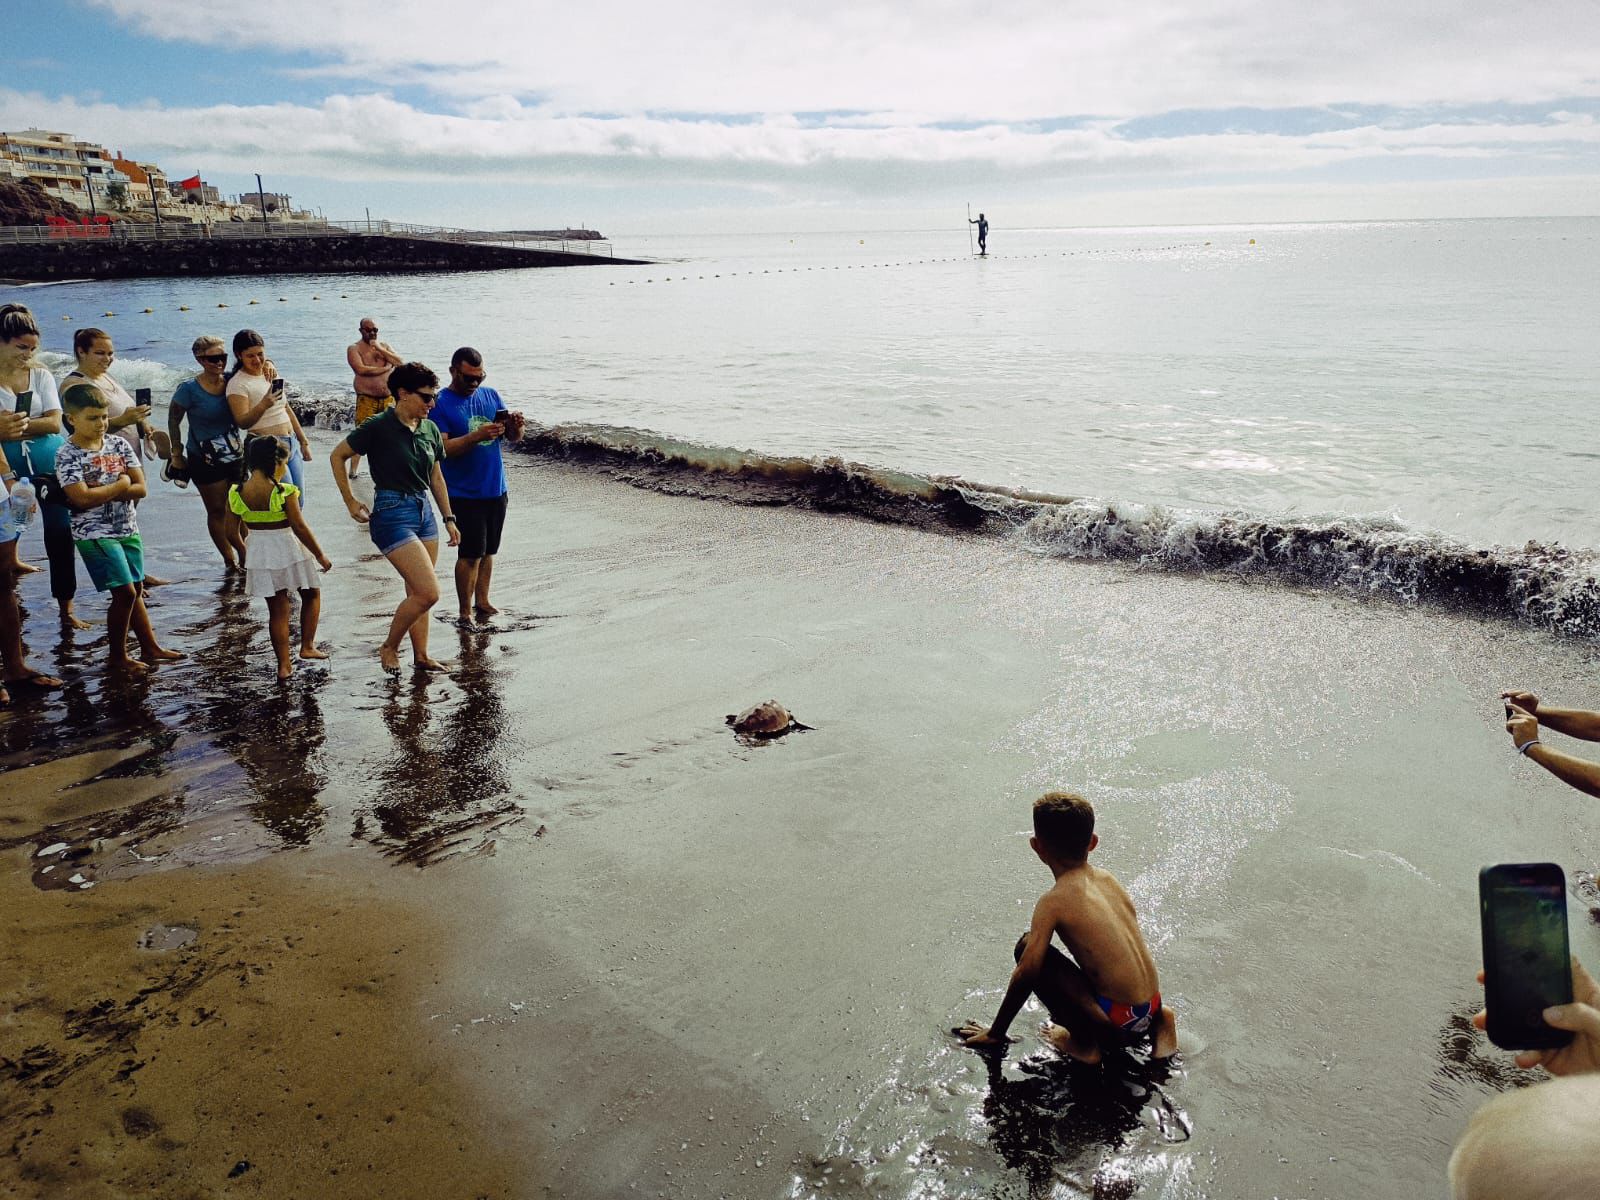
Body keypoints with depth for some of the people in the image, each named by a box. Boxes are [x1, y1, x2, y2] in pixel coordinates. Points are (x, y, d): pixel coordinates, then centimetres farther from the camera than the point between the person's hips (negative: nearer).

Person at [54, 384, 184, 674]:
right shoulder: (68, 455, -12)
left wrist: (100, 492, -14)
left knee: (136, 590, 13)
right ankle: (118, 656, 7)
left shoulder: (118, 444, 2)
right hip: (95, 534, -6)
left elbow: (141, 488, -3)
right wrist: (121, 485, -13)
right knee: (125, 592, -7)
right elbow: (82, 498, -23)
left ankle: (150, 647, 24)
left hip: (128, 528, 6)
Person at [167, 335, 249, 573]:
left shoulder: (231, 382, -1)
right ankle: (230, 560, 16)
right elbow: (173, 421, -2)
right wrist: (177, 455, 0)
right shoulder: (189, 389, -12)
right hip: (205, 461, -4)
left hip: (234, 455, 4)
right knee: (217, 511, 5)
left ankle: (244, 558, 19)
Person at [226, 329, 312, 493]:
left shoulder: (271, 373, 12)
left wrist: (303, 442, 20)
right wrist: (263, 405, -36)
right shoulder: (237, 383, -9)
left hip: (292, 444, 7)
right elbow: (242, 422, -18)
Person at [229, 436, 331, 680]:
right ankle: (307, 646, 19)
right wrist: (320, 555, -6)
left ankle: (284, 665, 12)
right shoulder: (284, 492, -18)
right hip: (289, 549, -4)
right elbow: (300, 527, -15)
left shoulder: (236, 493, -4)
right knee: (311, 595, 22)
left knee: (277, 610, 12)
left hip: (260, 554, 4)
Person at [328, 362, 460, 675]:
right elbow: (338, 456, -3)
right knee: (428, 593, -12)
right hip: (392, 516, -7)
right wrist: (350, 502, -1)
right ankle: (389, 648, 8)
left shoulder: (430, 430, 6)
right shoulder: (378, 427, -13)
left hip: (424, 512, 7)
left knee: (417, 593, 13)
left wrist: (449, 518, 16)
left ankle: (421, 656, 24)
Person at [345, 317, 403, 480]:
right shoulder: (354, 348, 1)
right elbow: (361, 369, -16)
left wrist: (380, 349, -7)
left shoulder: (384, 346, 15)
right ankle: (354, 469, -2)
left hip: (388, 398, 4)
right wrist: (386, 368, -8)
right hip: (366, 399, -4)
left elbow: (401, 363, 1)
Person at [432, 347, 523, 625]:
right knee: (470, 554, -6)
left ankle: (482, 602, 28)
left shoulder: (490, 395, 8)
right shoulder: (440, 404, -9)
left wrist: (515, 426, -13)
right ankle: (465, 612, 5)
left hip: (496, 489, 6)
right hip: (464, 494, -6)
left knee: (487, 551, 15)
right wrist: (477, 436, -31)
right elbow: (442, 448, -19)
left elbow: (513, 437, 10)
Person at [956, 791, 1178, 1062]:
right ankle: (1159, 1021, 17)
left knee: (1027, 947, -8)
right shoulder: (1107, 878, 7)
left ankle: (1083, 1041, -1)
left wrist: (995, 1033, -1)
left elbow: (1026, 973, -14)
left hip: (1119, 1022, -8)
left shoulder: (1053, 902, -13)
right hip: (1150, 1009, 8)